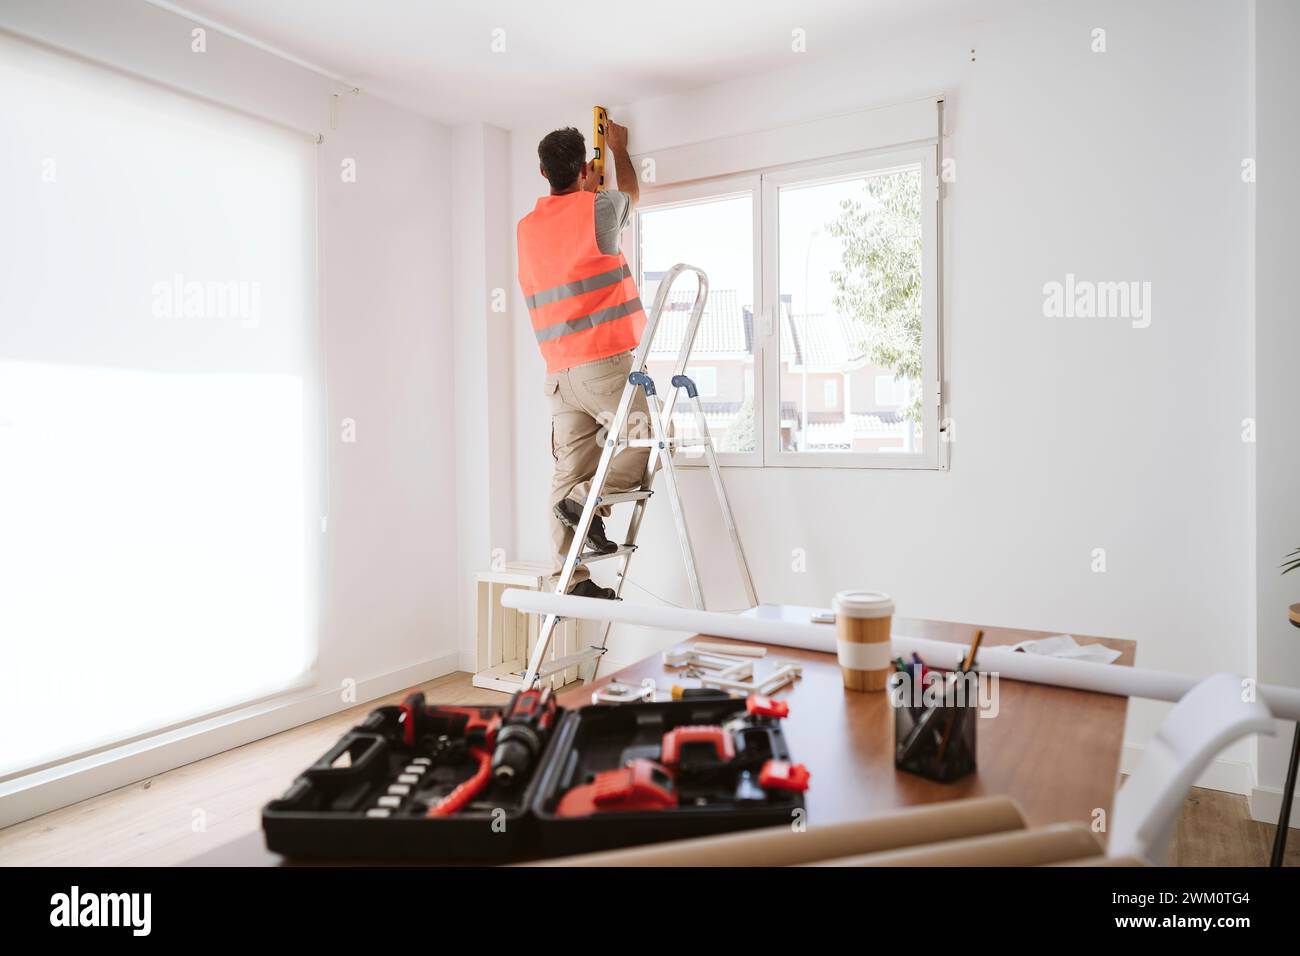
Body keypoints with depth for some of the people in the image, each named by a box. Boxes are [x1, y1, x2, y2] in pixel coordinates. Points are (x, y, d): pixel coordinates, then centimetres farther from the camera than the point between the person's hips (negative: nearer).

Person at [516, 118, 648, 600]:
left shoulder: (527, 227, 15)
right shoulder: (597, 208, -1)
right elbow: (631, 193, 23)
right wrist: (618, 147, 41)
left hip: (559, 374, 7)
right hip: (605, 365, -6)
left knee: (568, 476, 5)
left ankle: (570, 580, 5)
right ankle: (587, 499, -13)